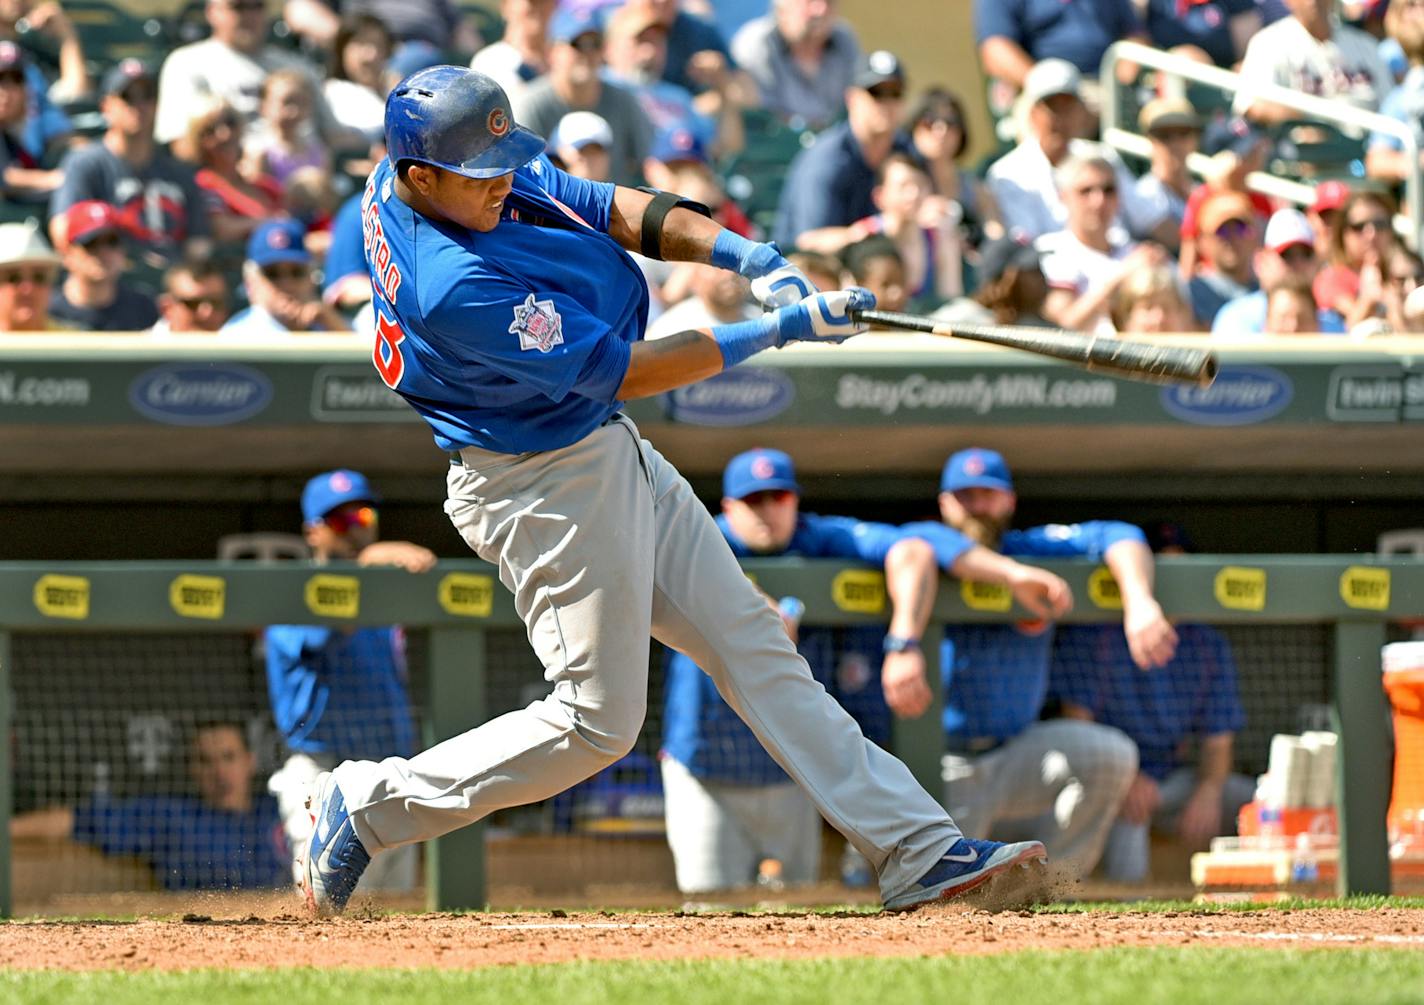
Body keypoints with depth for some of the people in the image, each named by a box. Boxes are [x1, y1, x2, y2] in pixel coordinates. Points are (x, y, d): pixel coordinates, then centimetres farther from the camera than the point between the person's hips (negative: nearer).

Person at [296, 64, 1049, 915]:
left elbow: (610, 209, 1)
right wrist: (778, 331, -23)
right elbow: (623, 370, -25)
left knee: (754, 647, 8)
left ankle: (918, 851, 10)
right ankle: (371, 806, 13)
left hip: (616, 459, 10)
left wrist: (745, 255, -14)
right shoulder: (455, 287, -32)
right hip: (547, 487, -10)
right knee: (597, 723, 0)